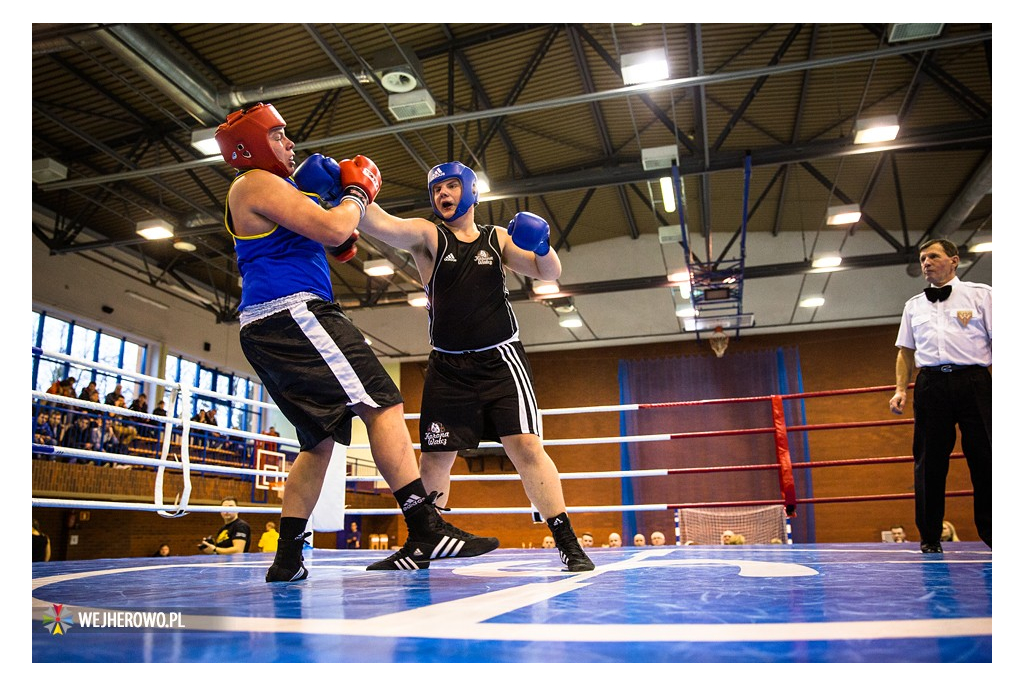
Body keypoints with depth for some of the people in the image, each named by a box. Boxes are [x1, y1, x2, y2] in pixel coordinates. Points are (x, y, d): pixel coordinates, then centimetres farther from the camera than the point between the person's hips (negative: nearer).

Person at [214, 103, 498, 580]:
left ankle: (287, 559, 10)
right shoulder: (257, 184, -3)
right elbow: (333, 229, -15)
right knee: (380, 403, -17)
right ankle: (427, 531, -23)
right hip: (291, 313, -11)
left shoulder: (267, 189, 28)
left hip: (266, 327, 11)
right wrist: (358, 191, 3)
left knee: (320, 438, 11)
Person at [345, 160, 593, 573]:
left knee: (527, 449, -10)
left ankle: (569, 546, -3)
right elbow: (380, 224, -15)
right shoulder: (427, 235, 3)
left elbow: (549, 273, 6)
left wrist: (542, 246, -14)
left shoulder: (498, 239, 10)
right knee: (434, 460, 4)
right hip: (447, 367, 0)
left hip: (500, 361, 0)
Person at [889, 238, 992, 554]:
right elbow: (905, 351, 19)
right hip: (930, 384, 3)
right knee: (929, 462, 2)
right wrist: (900, 389, 7)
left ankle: (991, 534, 8)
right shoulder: (913, 305, 19)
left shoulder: (980, 294, 9)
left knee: (984, 457, -4)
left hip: (974, 382, -3)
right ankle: (930, 538, 10)